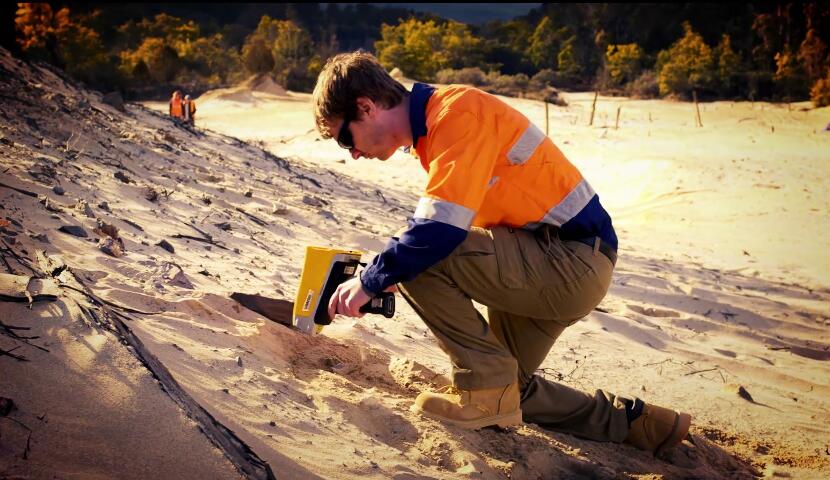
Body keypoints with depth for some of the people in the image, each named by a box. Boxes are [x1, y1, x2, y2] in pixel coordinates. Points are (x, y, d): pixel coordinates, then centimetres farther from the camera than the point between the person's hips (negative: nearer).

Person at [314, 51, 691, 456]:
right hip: (568, 260, 10)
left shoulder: (456, 112, -19)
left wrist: (371, 281, -15)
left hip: (573, 259, -10)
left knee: (420, 257, -21)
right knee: (506, 391, 18)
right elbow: (443, 225, 17)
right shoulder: (434, 124, 11)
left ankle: (485, 384, -8)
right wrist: (381, 272, 6)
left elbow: (439, 230, -28)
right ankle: (632, 420, 22)